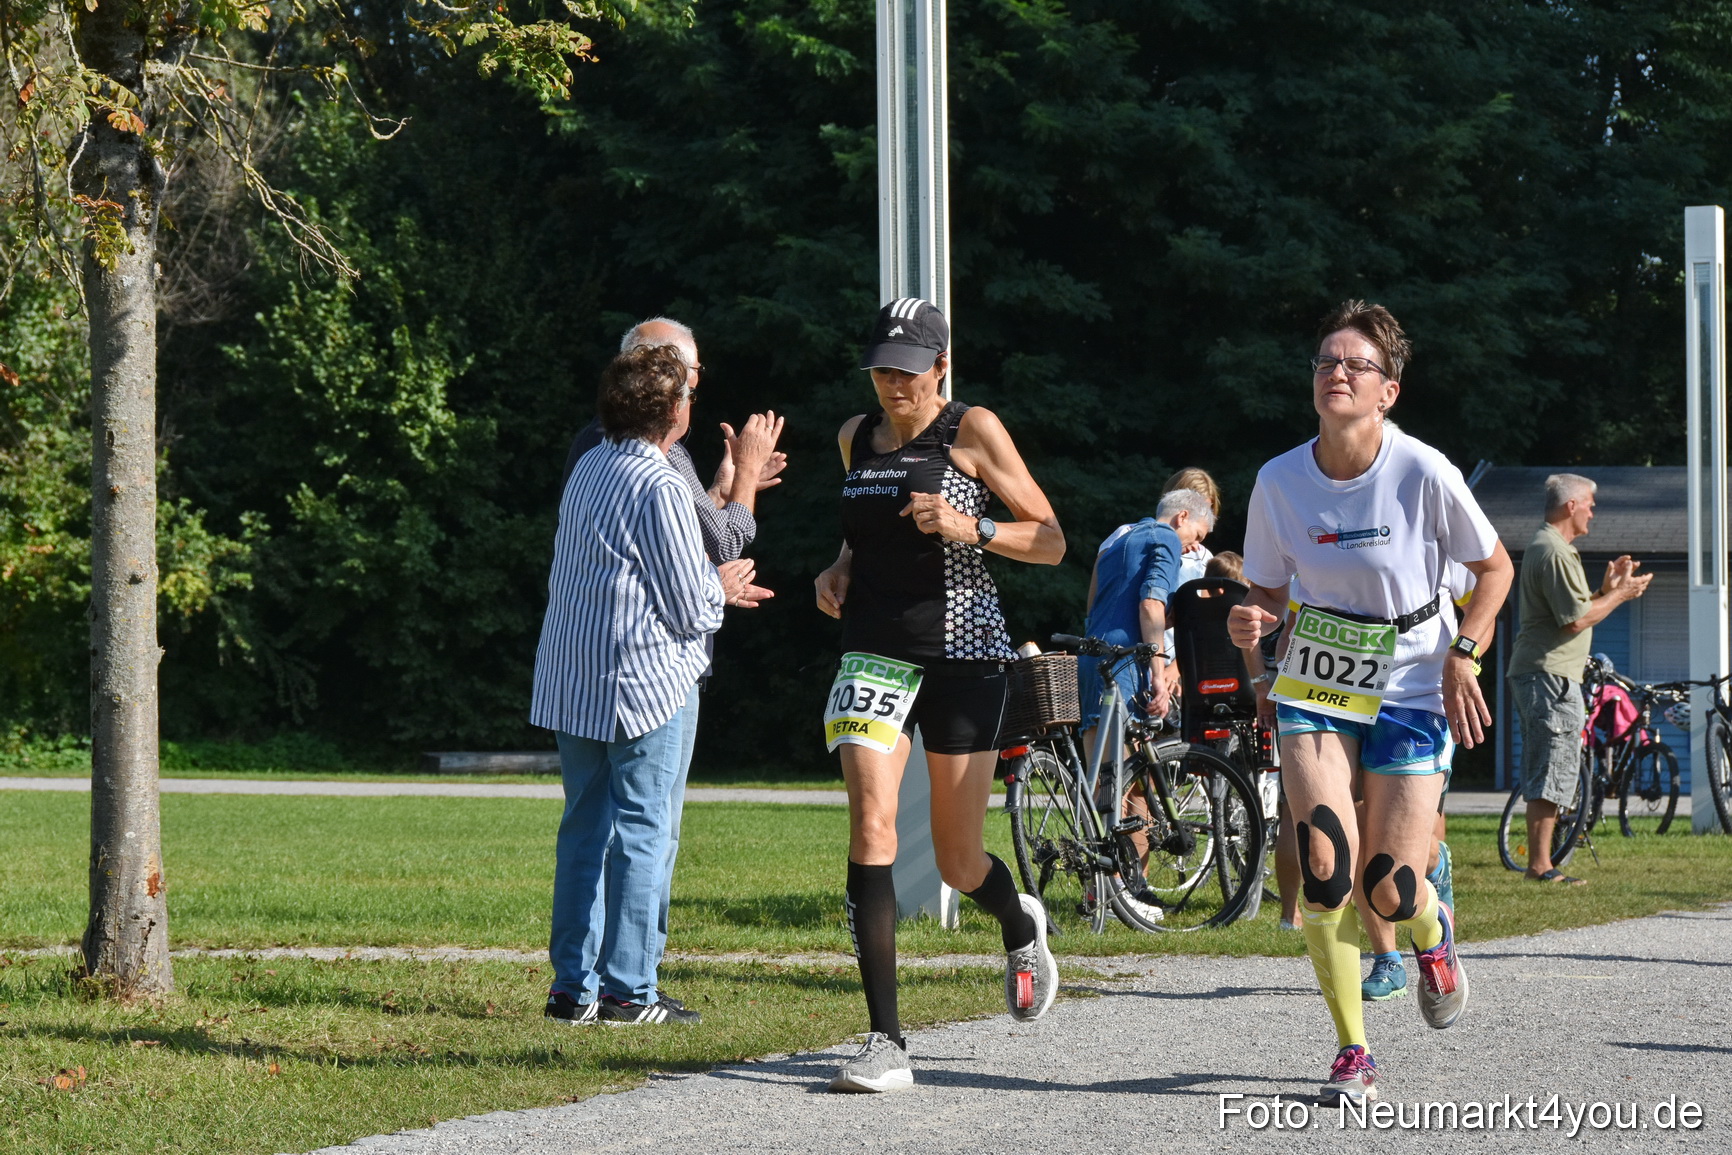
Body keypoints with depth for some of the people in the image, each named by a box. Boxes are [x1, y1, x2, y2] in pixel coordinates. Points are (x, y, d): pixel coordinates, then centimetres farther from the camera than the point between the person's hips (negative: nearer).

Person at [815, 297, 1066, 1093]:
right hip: (875, 651, 3)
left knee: (958, 861, 5)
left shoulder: (972, 431, -3)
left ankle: (1020, 925, 44)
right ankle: (886, 1042, -18)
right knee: (871, 826, -18)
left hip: (962, 654, -3)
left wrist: (971, 528, -19)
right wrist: (839, 569, 7)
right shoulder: (856, 437, 11)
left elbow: (1050, 541, -2)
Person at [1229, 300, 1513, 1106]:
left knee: (1389, 893, -6)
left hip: (1410, 694, -2)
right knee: (1324, 868, -17)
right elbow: (1269, 591, 5)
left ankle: (1431, 934, 34)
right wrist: (1250, 623, -18)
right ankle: (1351, 1052, -2)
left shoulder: (1423, 473, -14)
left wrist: (1462, 654, -11)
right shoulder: (1280, 482, -7)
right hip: (1315, 687, 2)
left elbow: (1495, 568, 0)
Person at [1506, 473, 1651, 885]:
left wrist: (1607, 587, 14)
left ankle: (1538, 862, 14)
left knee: (1542, 774, 12)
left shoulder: (1542, 547, 20)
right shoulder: (1556, 552, -14)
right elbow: (1576, 619, -18)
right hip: (1550, 676, -11)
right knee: (1553, 774, -10)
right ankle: (1541, 865, -11)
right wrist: (1620, 594, -6)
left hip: (1533, 674, 11)